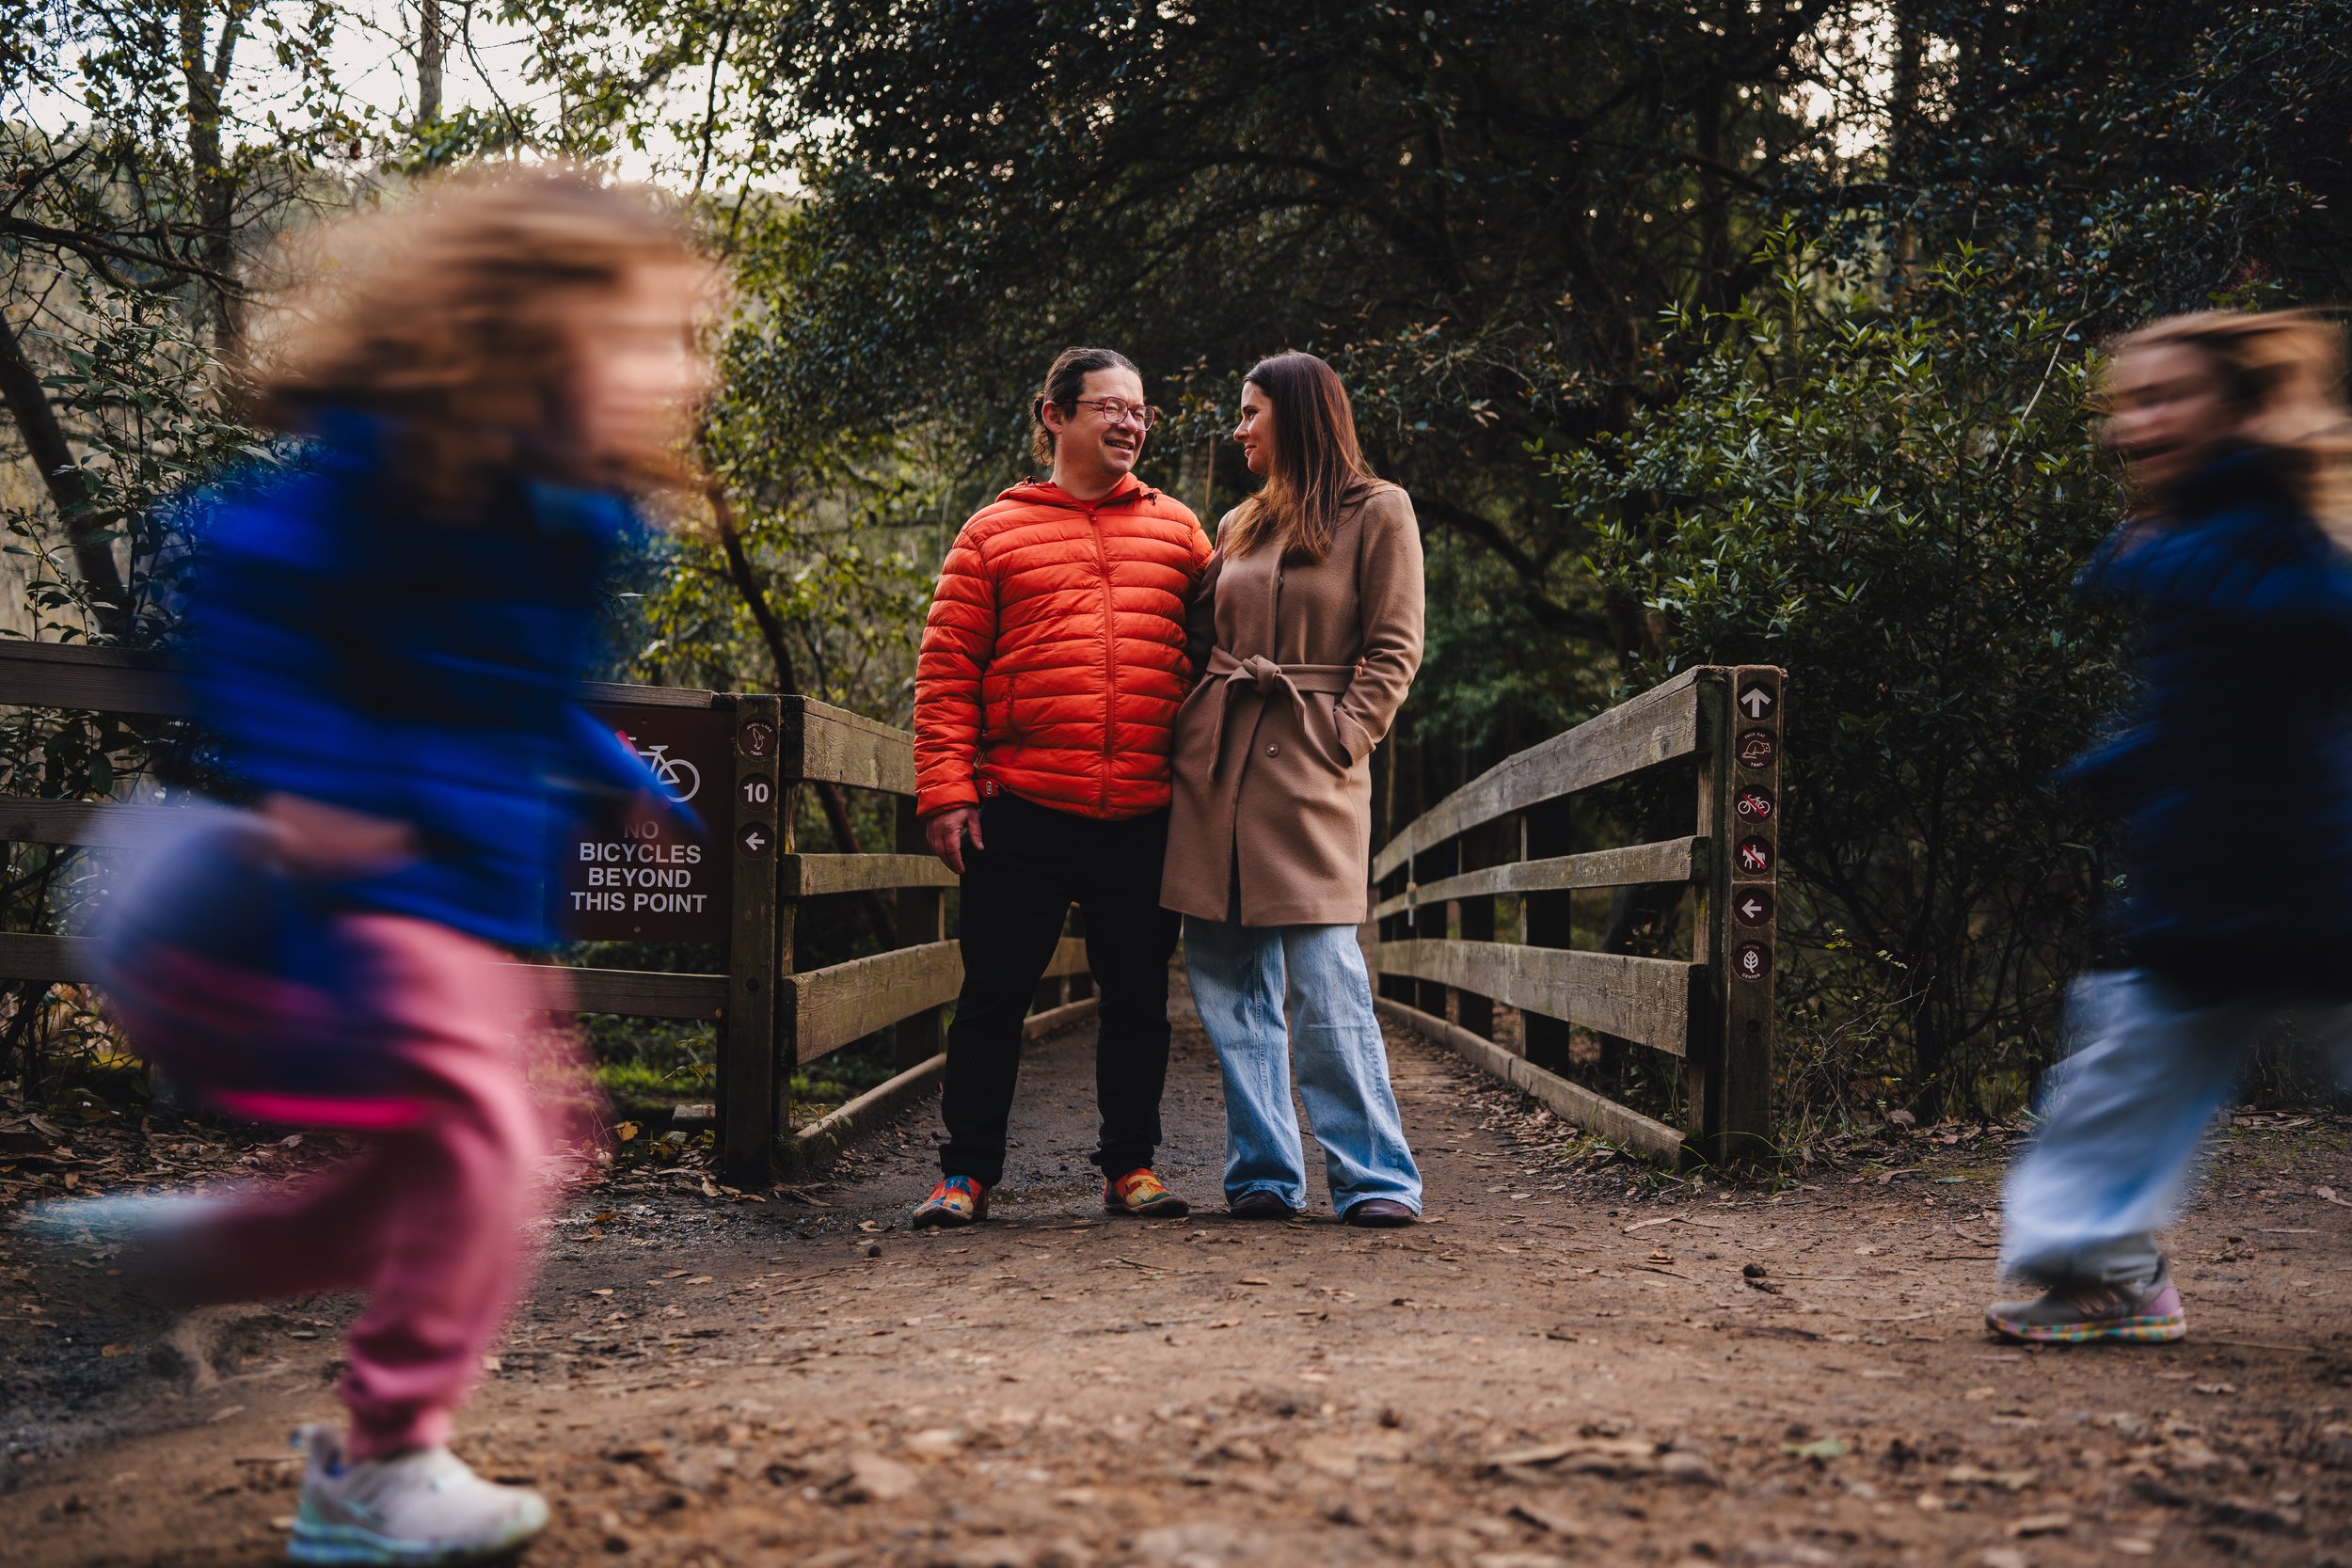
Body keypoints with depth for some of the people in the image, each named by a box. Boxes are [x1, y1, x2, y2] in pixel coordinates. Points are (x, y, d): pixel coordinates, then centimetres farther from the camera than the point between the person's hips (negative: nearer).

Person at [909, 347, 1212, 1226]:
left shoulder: (1177, 530, 13)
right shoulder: (995, 531, 6)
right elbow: (946, 669, 2)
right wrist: (945, 792, -6)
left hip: (1145, 815, 2)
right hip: (1022, 810, -2)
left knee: (1138, 995, 8)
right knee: (996, 992, 2)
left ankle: (1130, 1164, 21)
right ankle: (967, 1170, 12)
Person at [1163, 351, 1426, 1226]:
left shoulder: (1377, 513, 4)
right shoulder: (1241, 525, 20)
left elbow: (1394, 649, -1)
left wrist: (1345, 736, -11)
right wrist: (1192, 728, 5)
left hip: (1309, 762, -6)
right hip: (1216, 759, 6)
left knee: (1322, 973, -11)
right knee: (1226, 976, 1)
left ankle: (1376, 1176, -5)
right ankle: (1264, 1171, 6)